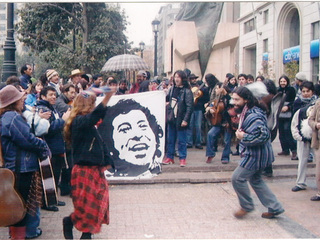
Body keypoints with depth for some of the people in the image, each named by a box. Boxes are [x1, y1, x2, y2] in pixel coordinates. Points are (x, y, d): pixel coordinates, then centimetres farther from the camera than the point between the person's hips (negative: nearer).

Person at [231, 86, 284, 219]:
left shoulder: (253, 116, -25)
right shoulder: (246, 112, 8)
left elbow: (263, 135, -32)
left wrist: (243, 137, -24)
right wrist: (240, 132, 5)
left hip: (256, 155, -11)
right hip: (254, 153, 11)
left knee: (237, 178, -3)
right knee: (255, 180, 18)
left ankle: (247, 206, 16)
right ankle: (274, 207, 25)